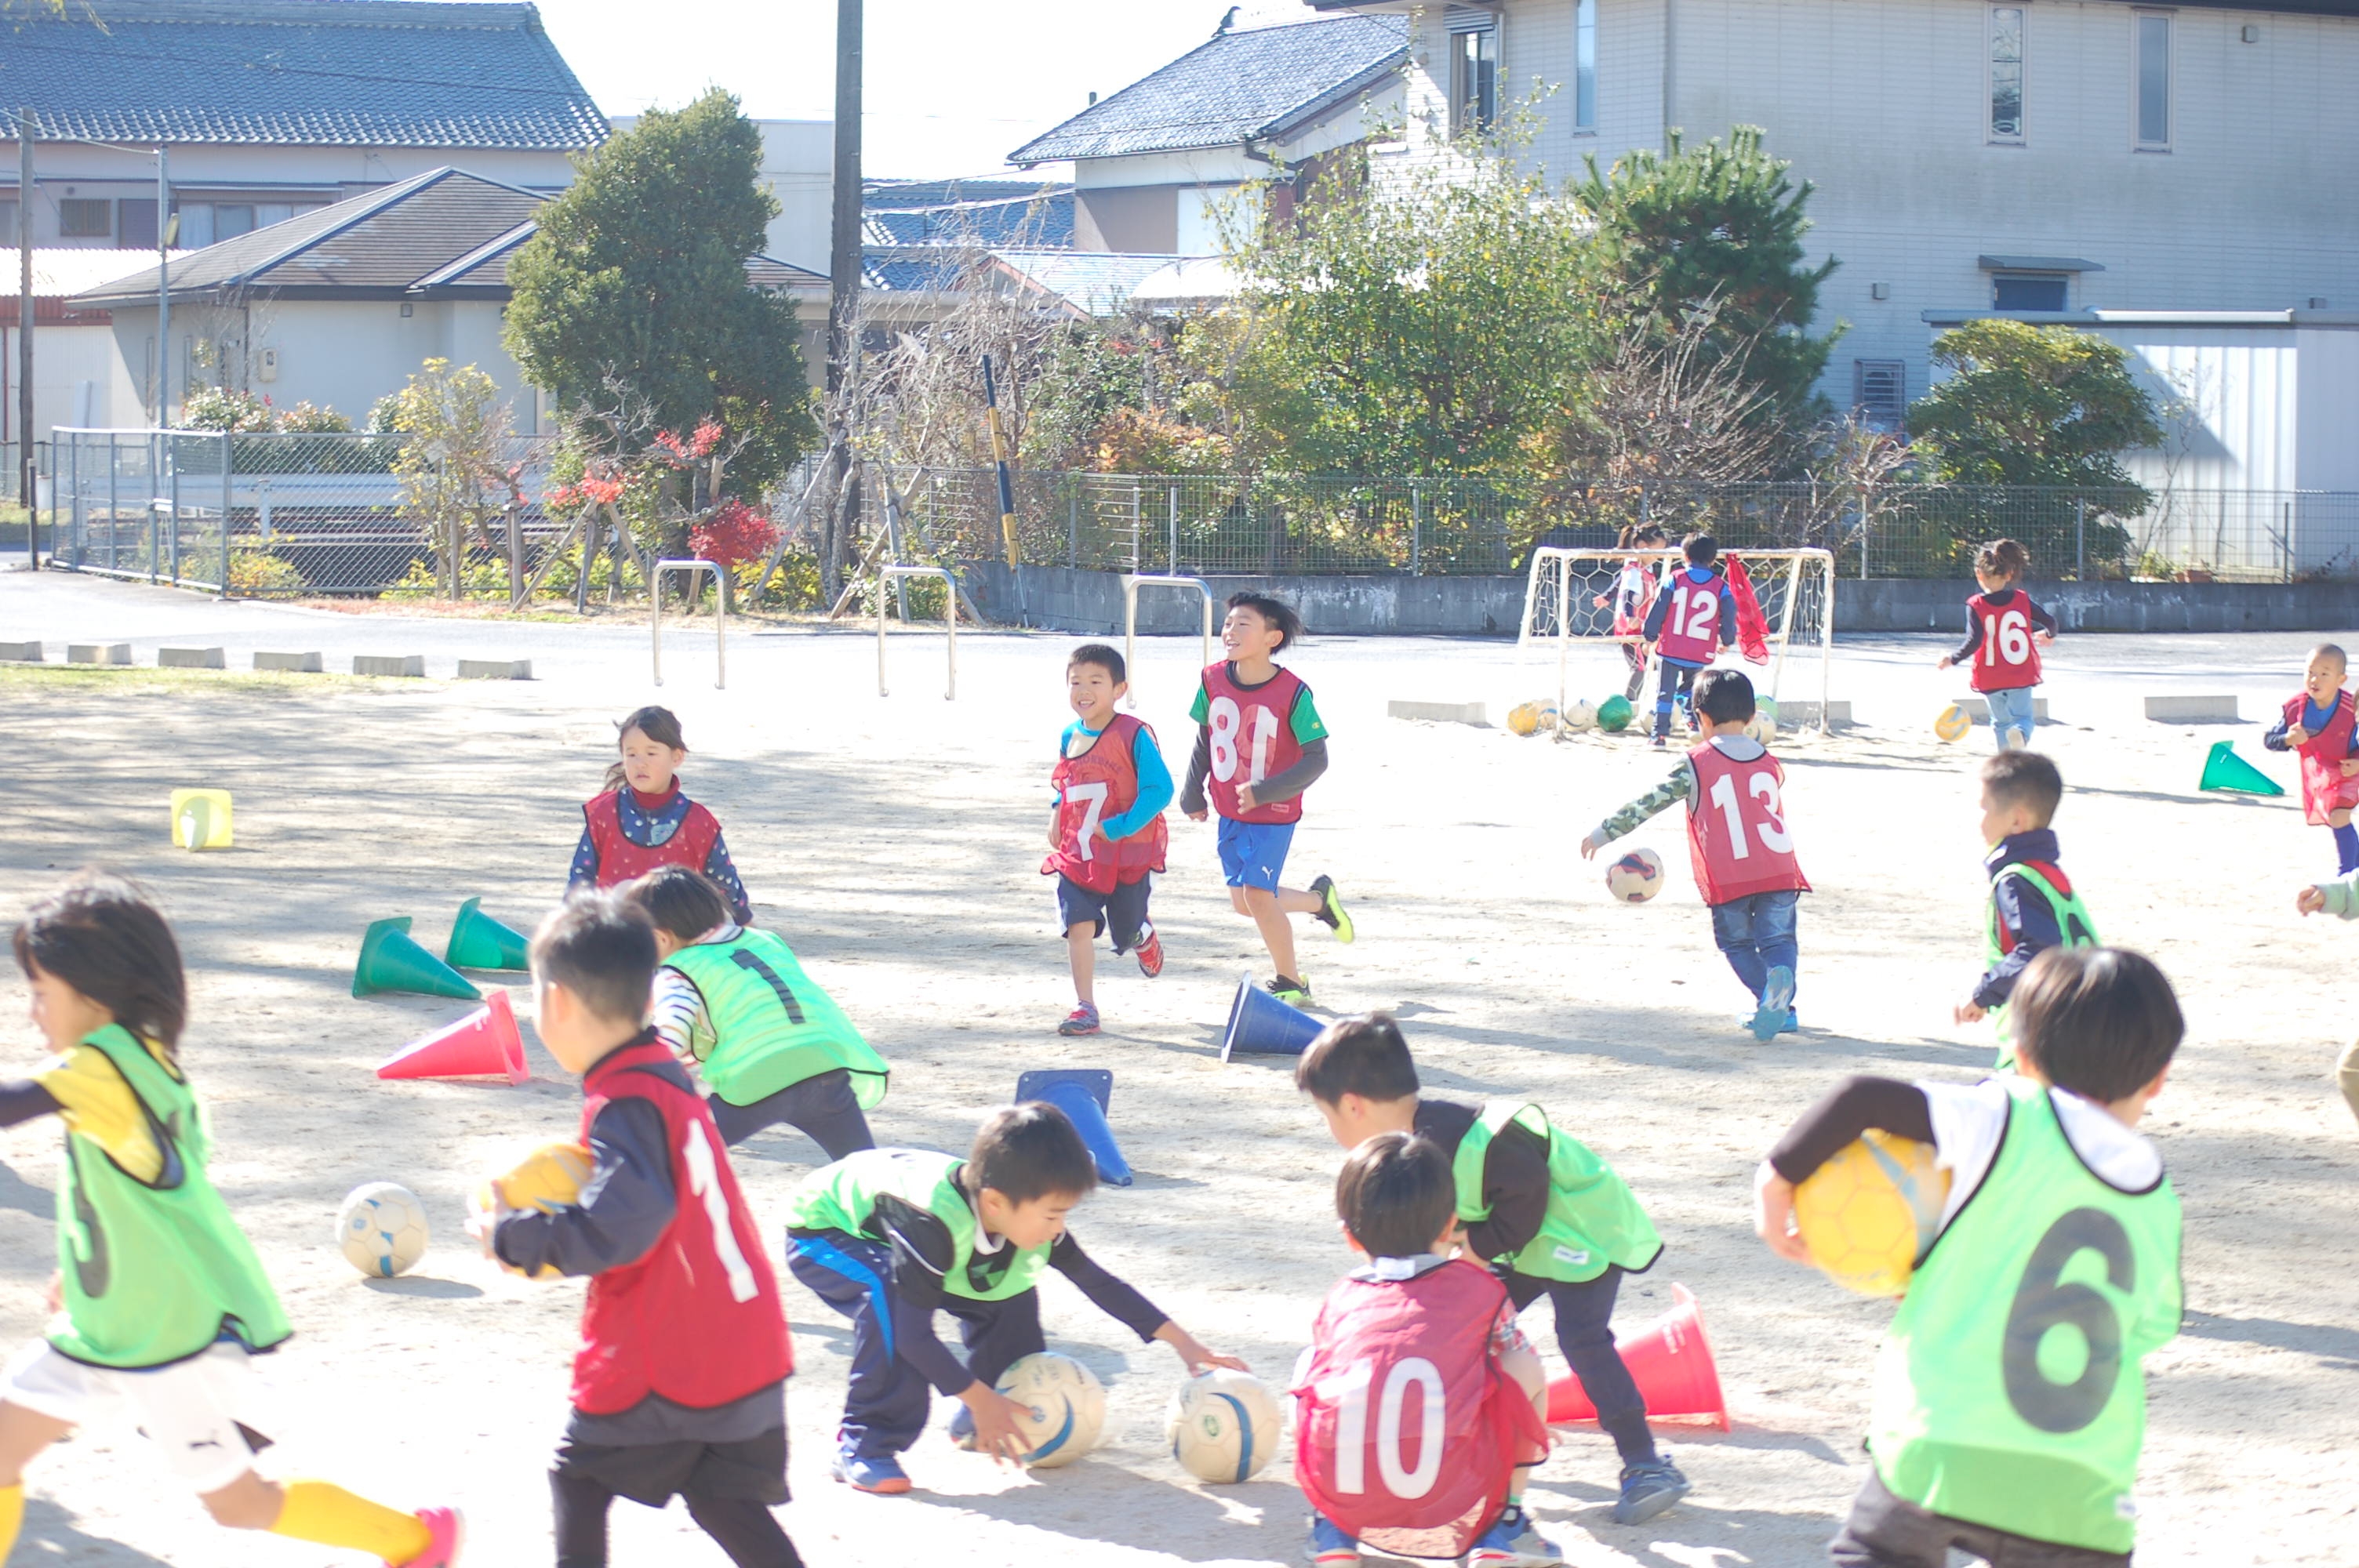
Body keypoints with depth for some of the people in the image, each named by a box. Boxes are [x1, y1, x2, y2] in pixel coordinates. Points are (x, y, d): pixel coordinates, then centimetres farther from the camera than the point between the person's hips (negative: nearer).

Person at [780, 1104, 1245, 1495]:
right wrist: (978, 1396, -31)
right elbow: (914, 1333, -38)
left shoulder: (1028, 1214, -19)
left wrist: (1186, 1345, -9)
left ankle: (979, 1424, 12)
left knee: (1010, 1286, -4)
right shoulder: (934, 1223, -42)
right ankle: (863, 1449, -26)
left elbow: (1100, 1284, -7)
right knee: (891, 1293, -36)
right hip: (822, 1232, -8)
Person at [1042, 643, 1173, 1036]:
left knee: (1128, 932, 10)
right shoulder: (1069, 737, 5)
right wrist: (1056, 813, 5)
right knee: (1079, 927, -10)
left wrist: (1118, 827, -23)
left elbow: (1159, 789, -18)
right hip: (1076, 855, 4)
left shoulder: (1134, 735, -15)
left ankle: (1146, 940, 48)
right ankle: (1084, 1008, -5)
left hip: (1128, 853, -4)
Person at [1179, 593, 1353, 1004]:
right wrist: (1192, 793, 10)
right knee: (1244, 902, 10)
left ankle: (1290, 983, 7)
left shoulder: (1293, 693, -20)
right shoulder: (1213, 680, -5)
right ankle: (1318, 898, 38)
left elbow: (1317, 759, -17)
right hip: (1229, 812, 6)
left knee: (1257, 894, -12)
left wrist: (1263, 793, -25)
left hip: (1274, 814, -6)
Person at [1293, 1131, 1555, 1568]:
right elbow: (1513, 1370, 24)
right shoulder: (1481, 1290, 11)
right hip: (1449, 1493, -2)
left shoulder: (1340, 1301, 16)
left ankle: (1331, 1531, 23)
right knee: (1526, 1367, 18)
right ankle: (1502, 1527, 19)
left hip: (1339, 1492, 2)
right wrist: (1534, 1424, 47)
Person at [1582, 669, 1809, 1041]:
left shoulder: (1695, 765, 0)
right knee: (1778, 938, 6)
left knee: (1736, 943, 16)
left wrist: (1606, 832, 10)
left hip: (1728, 880, -3)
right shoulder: (1771, 765, 14)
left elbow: (1649, 803, 1)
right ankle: (1780, 973, -28)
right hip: (1779, 871, 3)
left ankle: (1773, 1003, -2)